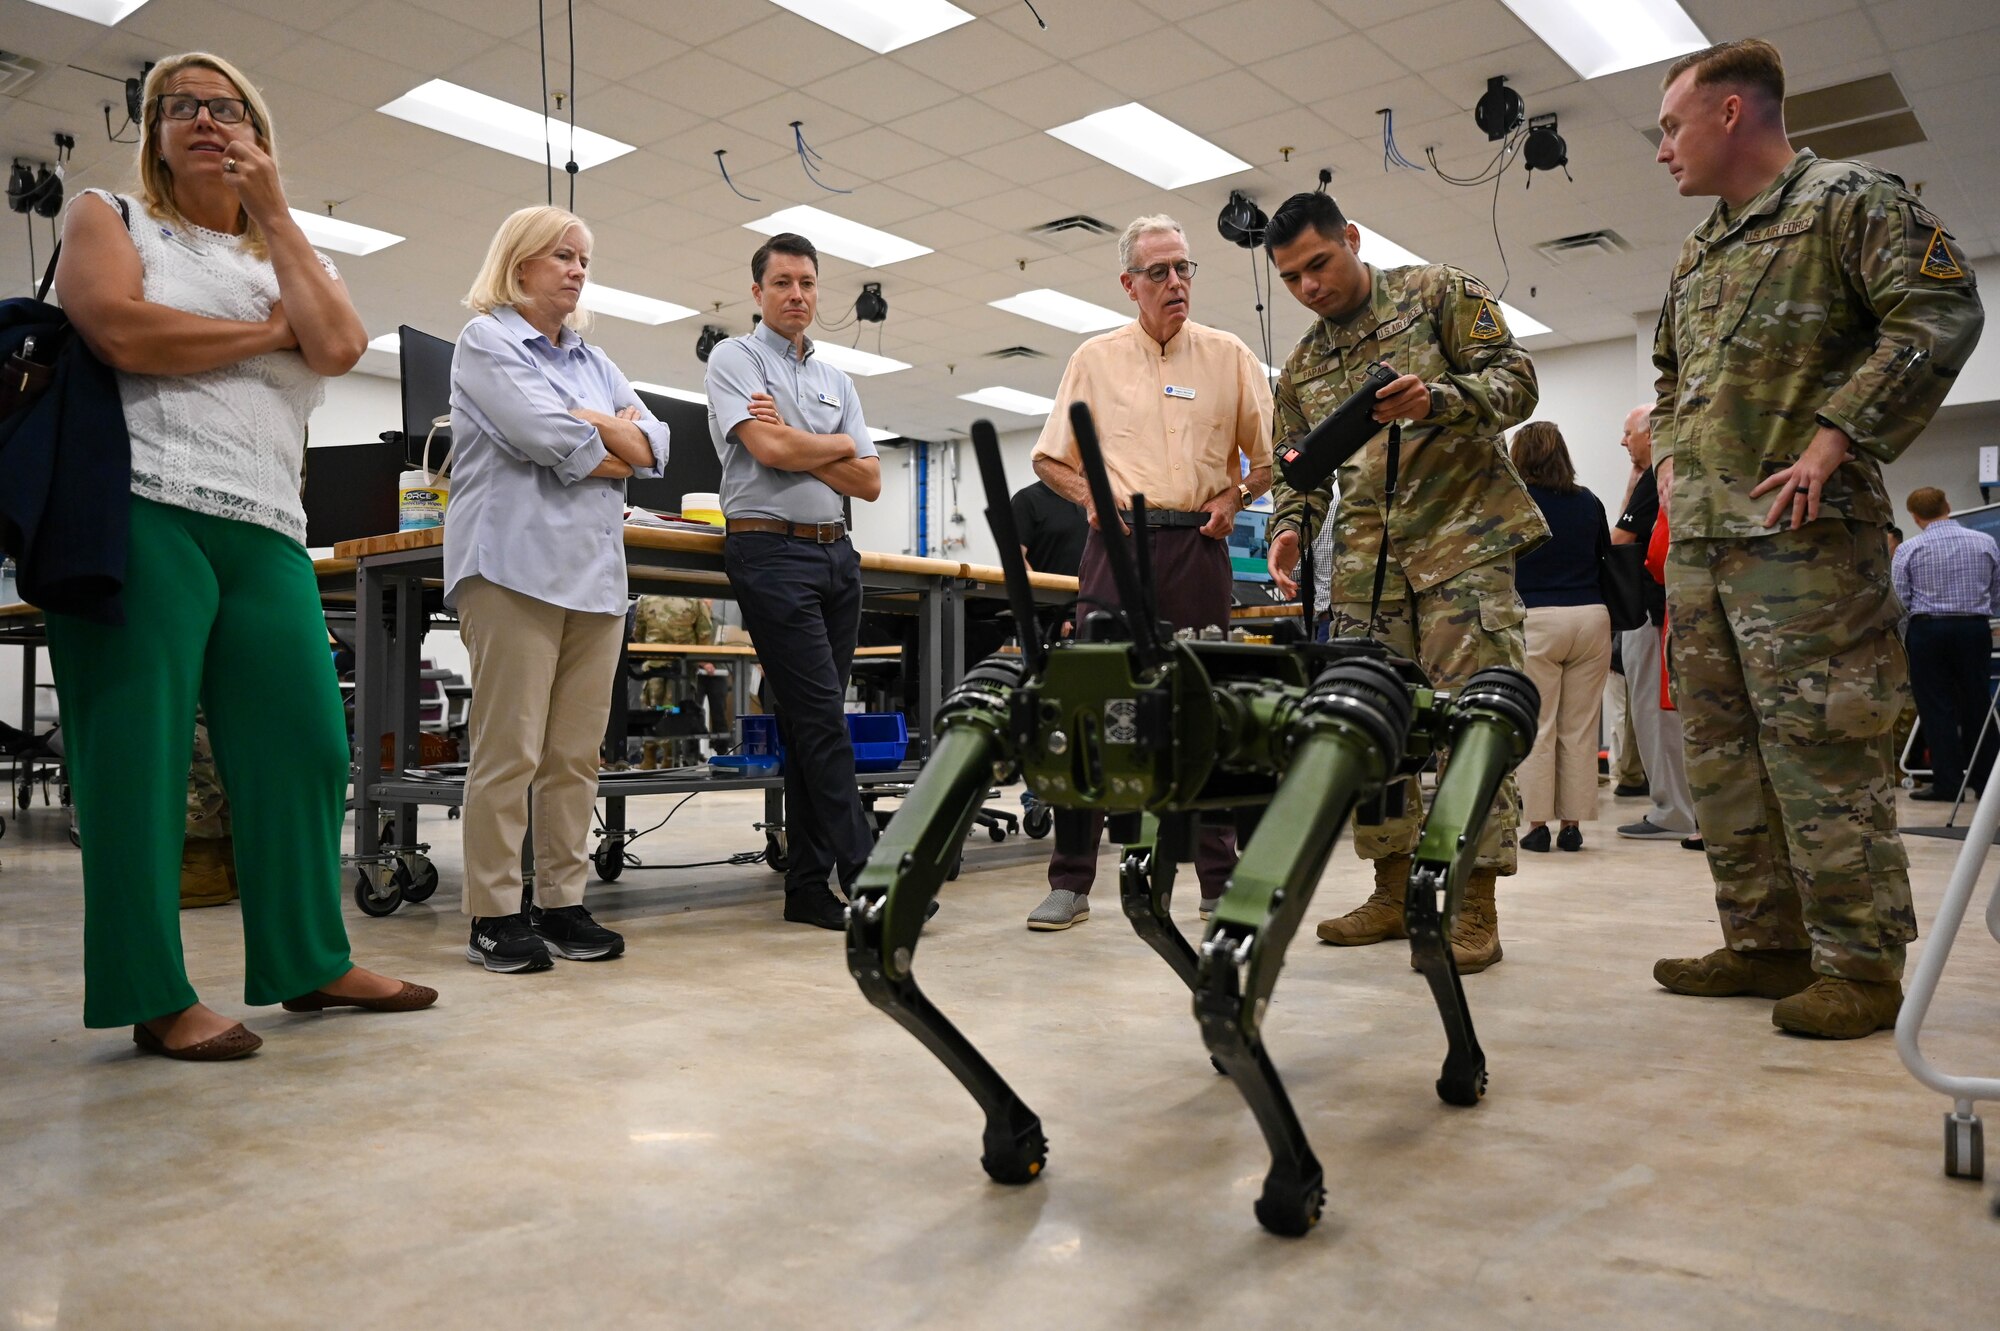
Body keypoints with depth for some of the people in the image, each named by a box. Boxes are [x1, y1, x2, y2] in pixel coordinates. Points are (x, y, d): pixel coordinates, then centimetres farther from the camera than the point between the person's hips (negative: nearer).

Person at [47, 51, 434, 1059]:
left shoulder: (292, 259, 24)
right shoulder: (107, 219, 13)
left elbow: (339, 345, 0)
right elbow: (122, 332, -9)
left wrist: (272, 214, 6)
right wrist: (271, 333, 2)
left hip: (266, 534, 4)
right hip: (140, 516, -4)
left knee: (305, 748, -1)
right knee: (138, 756, -5)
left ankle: (310, 964, 11)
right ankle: (155, 997, 1)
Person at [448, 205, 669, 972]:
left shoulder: (593, 362, 24)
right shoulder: (487, 340, 5)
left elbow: (653, 448, 12)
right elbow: (544, 437, -11)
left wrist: (582, 422, -4)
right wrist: (614, 450, 4)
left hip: (596, 570, 6)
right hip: (518, 563, -6)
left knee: (577, 754, 4)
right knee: (508, 751, -8)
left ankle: (562, 902, 9)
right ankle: (494, 915, -1)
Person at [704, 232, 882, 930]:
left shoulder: (838, 381, 21)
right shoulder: (735, 358, 4)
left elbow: (869, 481, 9)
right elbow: (770, 450, -13)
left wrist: (794, 442, -3)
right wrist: (838, 446, 4)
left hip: (837, 553, 6)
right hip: (772, 551, -6)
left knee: (812, 723, 6)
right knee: (822, 718, -11)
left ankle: (809, 887, 10)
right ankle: (867, 874, -9)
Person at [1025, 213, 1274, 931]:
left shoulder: (1229, 355, 11)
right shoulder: (1094, 358, 10)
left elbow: (1270, 456, 15)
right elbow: (1050, 458, 14)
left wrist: (1235, 496, -3)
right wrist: (1090, 496, -3)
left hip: (1199, 547, 1)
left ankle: (1221, 881, 13)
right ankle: (1070, 880, 1)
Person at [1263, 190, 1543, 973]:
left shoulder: (1439, 293, 6)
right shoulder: (1301, 369, 19)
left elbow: (1515, 380, -2)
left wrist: (1438, 399, -21)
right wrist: (1289, 528, -2)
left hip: (1463, 536, -5)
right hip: (1366, 560, 5)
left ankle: (1474, 908, -6)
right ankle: (1394, 891, 12)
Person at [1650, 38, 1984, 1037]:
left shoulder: (1847, 200, 1)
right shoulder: (1695, 258, 23)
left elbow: (1938, 316, -10)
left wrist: (1834, 439, -16)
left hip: (1802, 532, -8)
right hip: (1699, 539, 8)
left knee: (1821, 743, -9)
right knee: (1721, 748, 8)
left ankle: (1860, 964, 0)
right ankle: (1766, 943, 16)